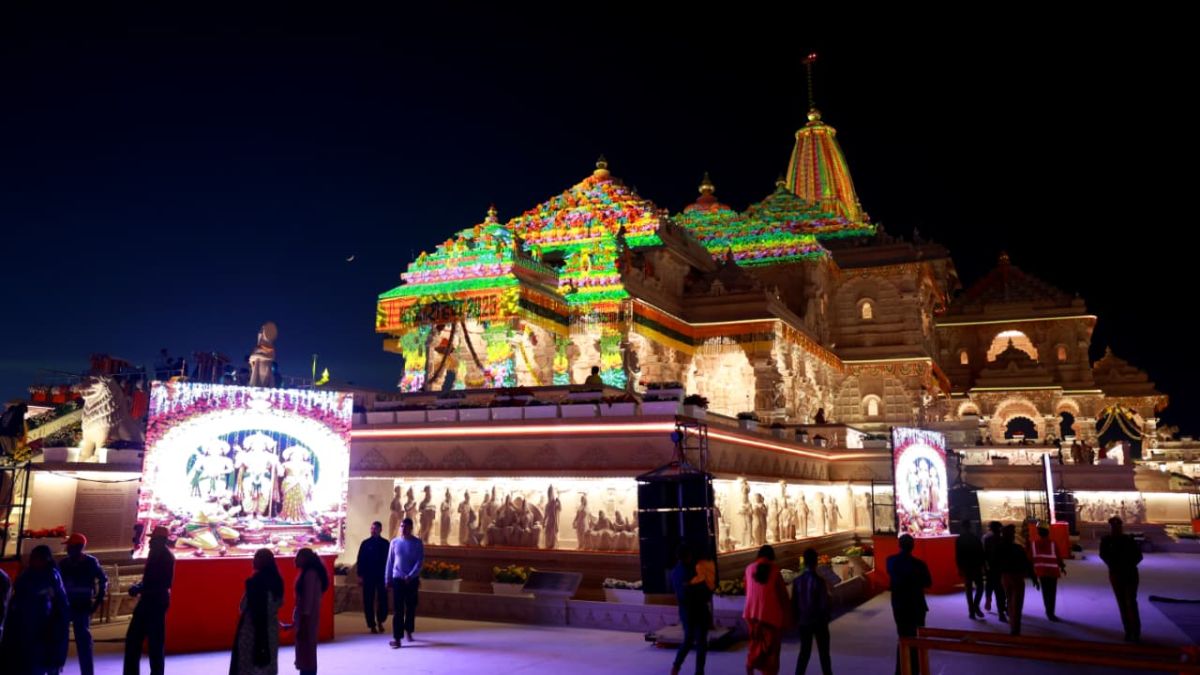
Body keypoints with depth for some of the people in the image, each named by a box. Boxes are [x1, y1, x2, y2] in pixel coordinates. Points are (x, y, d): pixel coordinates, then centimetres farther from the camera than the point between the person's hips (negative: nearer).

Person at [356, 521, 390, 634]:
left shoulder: (385, 543, 2)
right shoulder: (365, 543, 0)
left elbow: (389, 560, 5)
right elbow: (360, 560, 0)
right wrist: (360, 576, -6)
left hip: (382, 576, 0)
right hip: (368, 577, 0)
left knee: (383, 600, 1)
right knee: (368, 601, 2)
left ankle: (380, 621, 23)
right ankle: (372, 625, 12)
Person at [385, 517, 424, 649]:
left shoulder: (417, 543, -4)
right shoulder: (394, 542, 2)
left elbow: (420, 562, -8)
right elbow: (389, 562, 6)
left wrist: (410, 576, -18)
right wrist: (388, 579, 4)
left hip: (412, 580, 0)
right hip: (397, 579, 0)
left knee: (411, 607, 11)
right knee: (398, 609, -4)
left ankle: (408, 631, 31)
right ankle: (397, 638, -7)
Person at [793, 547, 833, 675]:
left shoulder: (797, 581, -5)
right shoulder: (819, 581, -17)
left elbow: (794, 603, 0)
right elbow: (824, 604, -14)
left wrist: (796, 619, 14)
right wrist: (827, 617, 6)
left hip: (803, 621, 4)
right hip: (819, 621, -4)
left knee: (804, 651, 13)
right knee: (823, 652, 10)